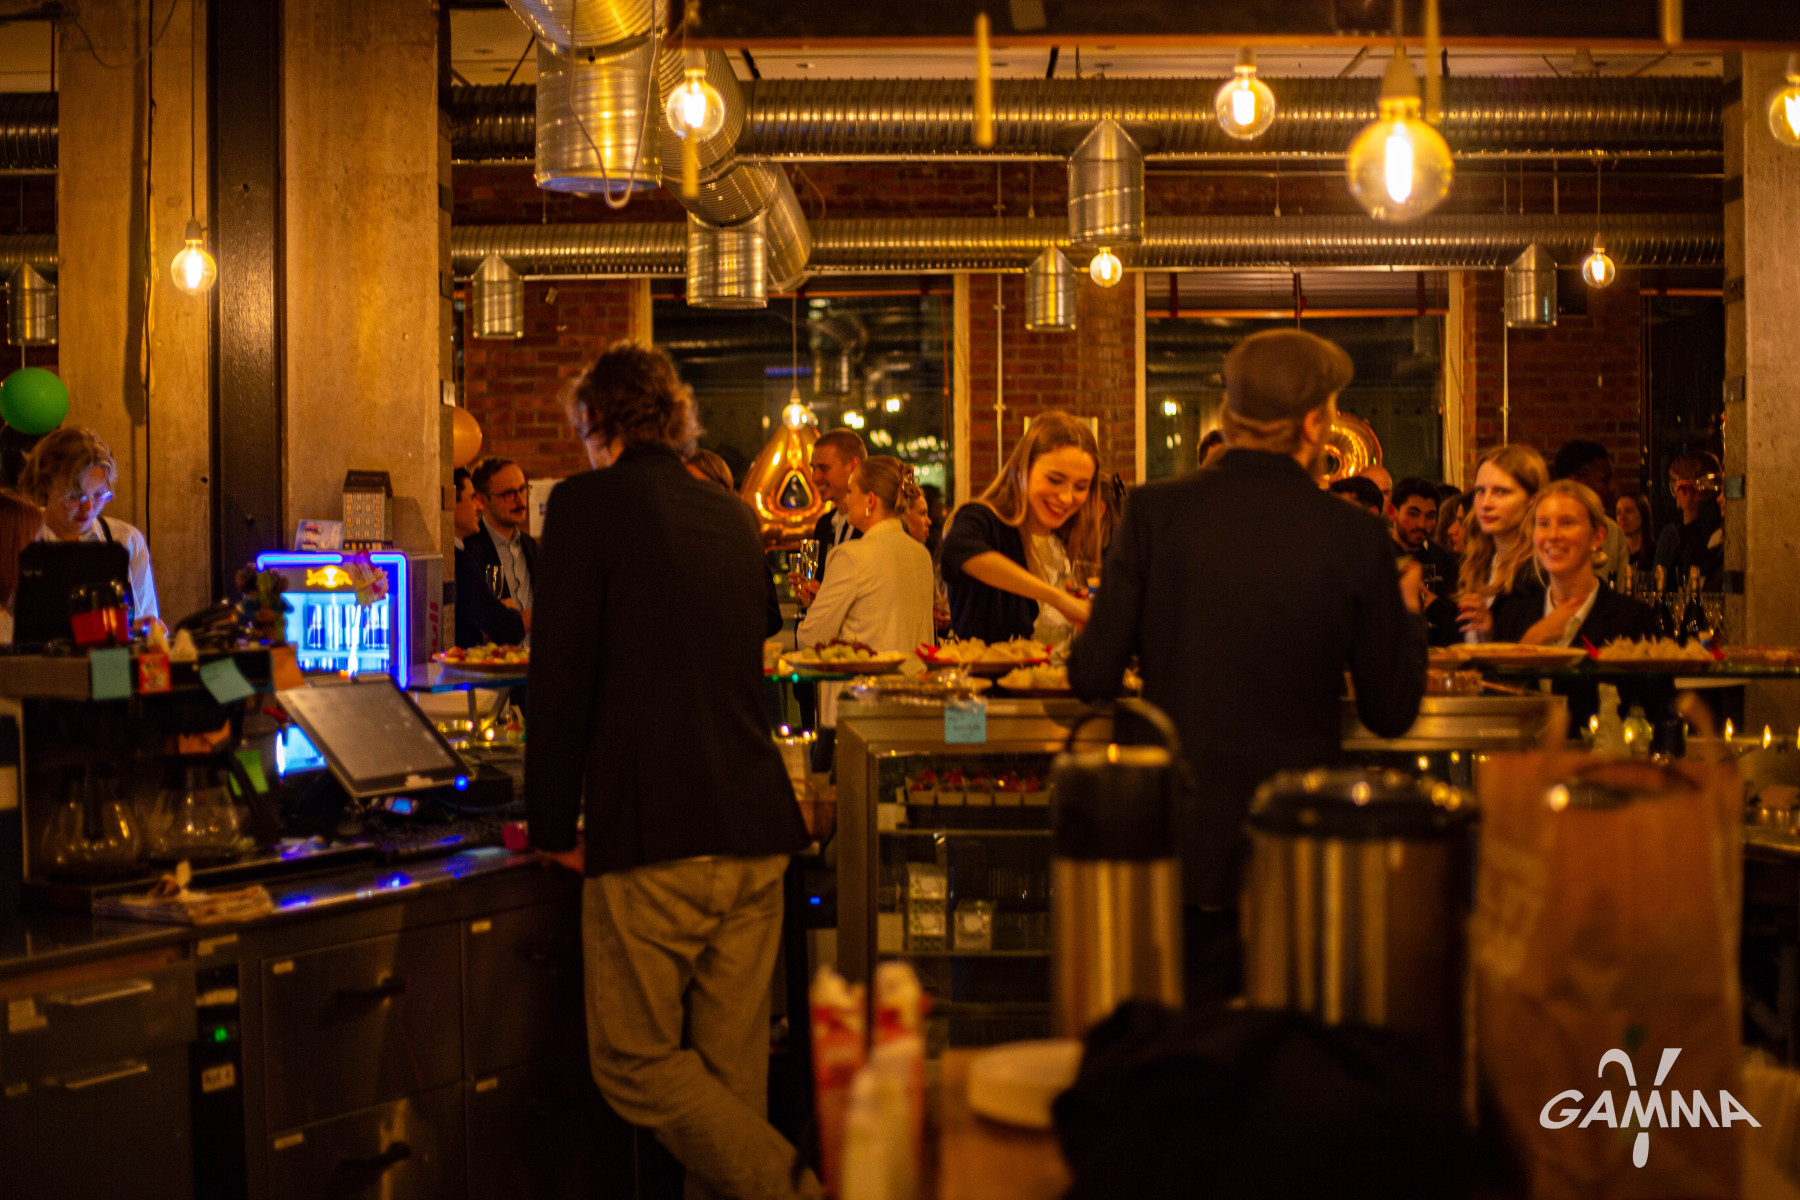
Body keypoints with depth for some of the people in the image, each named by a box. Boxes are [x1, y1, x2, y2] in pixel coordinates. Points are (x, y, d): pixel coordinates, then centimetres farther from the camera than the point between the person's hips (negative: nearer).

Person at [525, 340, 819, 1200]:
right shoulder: (733, 516, 16)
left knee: (634, 1063, 3)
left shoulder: (587, 504, -4)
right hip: (755, 827, 7)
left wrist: (553, 824, 2)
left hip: (653, 838, -7)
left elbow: (561, 676, -8)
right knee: (730, 1074, 12)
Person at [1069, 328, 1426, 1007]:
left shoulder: (1154, 510, -7)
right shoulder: (1355, 537, -7)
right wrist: (1407, 612, 20)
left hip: (1181, 847, 0)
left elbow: (1093, 678, -8)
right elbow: (1391, 713, 2)